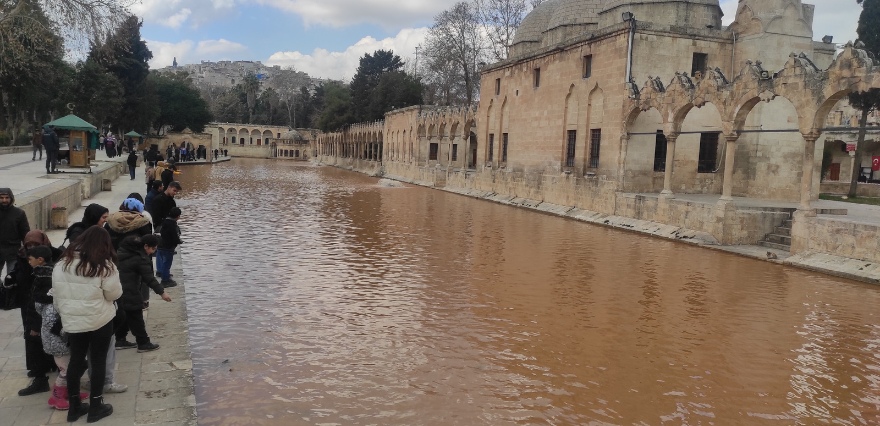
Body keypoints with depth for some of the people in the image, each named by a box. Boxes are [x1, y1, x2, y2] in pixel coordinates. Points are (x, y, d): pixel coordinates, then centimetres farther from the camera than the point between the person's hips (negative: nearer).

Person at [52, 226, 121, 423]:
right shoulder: (104, 266, -15)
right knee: (98, 361, 8)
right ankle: (95, 407, 16)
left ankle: (74, 406, 25)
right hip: (99, 321, -4)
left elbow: (57, 294, 6)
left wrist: (64, 313, 19)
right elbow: (114, 293, -11)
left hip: (72, 321, 4)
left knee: (75, 360, 16)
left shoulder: (63, 264, -1)